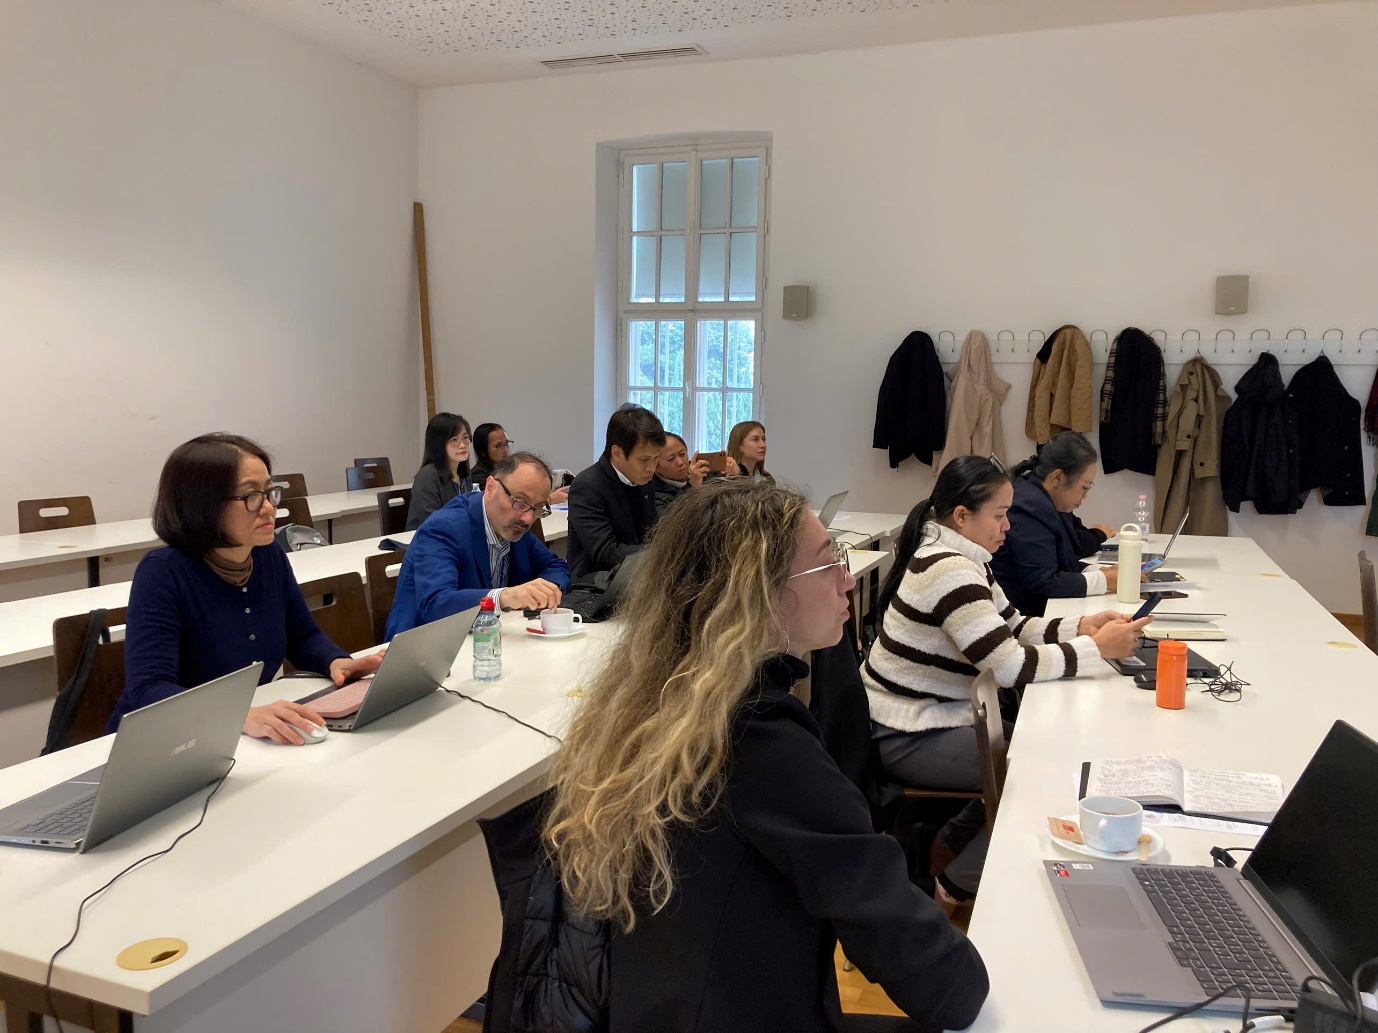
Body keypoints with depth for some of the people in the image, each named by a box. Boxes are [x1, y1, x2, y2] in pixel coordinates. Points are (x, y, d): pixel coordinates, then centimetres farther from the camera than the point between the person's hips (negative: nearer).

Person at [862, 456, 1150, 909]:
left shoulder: (964, 559, 8)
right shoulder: (949, 571, -25)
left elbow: (1013, 626, 13)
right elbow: (1009, 666, -27)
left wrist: (1080, 627, -3)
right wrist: (1096, 648, -17)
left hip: (934, 717, 10)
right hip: (908, 739, -10)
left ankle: (949, 848, 22)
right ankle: (956, 885, 6)